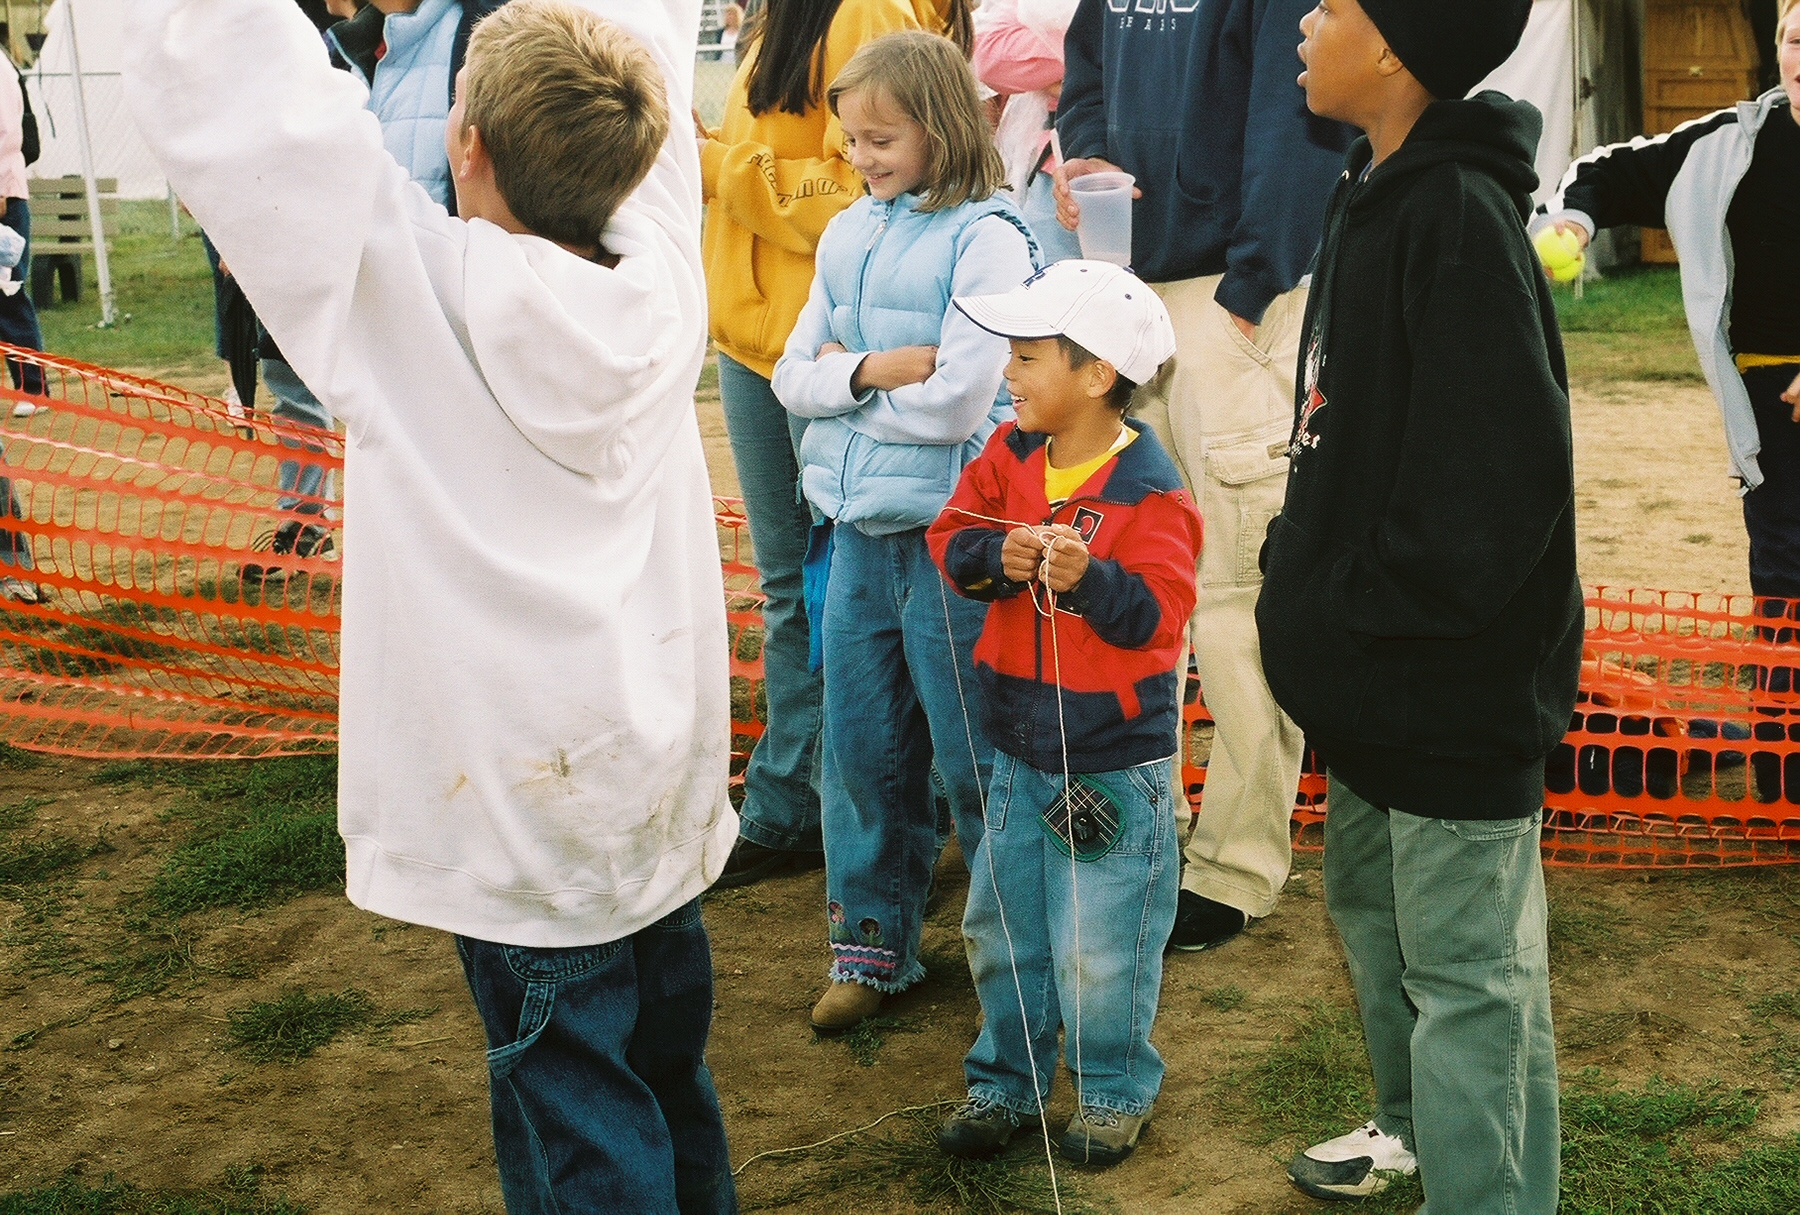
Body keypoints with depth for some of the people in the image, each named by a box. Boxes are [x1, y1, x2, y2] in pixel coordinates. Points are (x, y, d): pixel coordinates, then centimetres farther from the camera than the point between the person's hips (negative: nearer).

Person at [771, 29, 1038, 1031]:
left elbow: (958, 402, -19)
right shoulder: (849, 234, 9)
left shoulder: (986, 238, -11)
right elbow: (794, 373, 6)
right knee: (862, 748, 13)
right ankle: (872, 940, 27)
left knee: (972, 757, 3)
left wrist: (843, 381, -6)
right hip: (860, 532, 6)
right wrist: (871, 370, -13)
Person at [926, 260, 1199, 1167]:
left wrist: (1089, 576, -39)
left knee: (1099, 949, 3)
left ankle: (1115, 1092, 25)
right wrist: (994, 557, -18)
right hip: (1019, 750, 6)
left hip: (1114, 763, -6)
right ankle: (1005, 1083, 33)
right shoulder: (1011, 455, 2)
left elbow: (1158, 615, -23)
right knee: (1001, 929, 16)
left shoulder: (1149, 492, -18)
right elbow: (951, 534, 3)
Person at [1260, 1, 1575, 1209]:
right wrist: (1303, 576, 8)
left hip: (1455, 686, -10)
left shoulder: (1460, 217, -22)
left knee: (1467, 967, 1)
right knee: (1370, 899, 26)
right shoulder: (1375, 195, 8)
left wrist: (1353, 612, -17)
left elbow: (1496, 479, -27)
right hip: (1378, 678, 10)